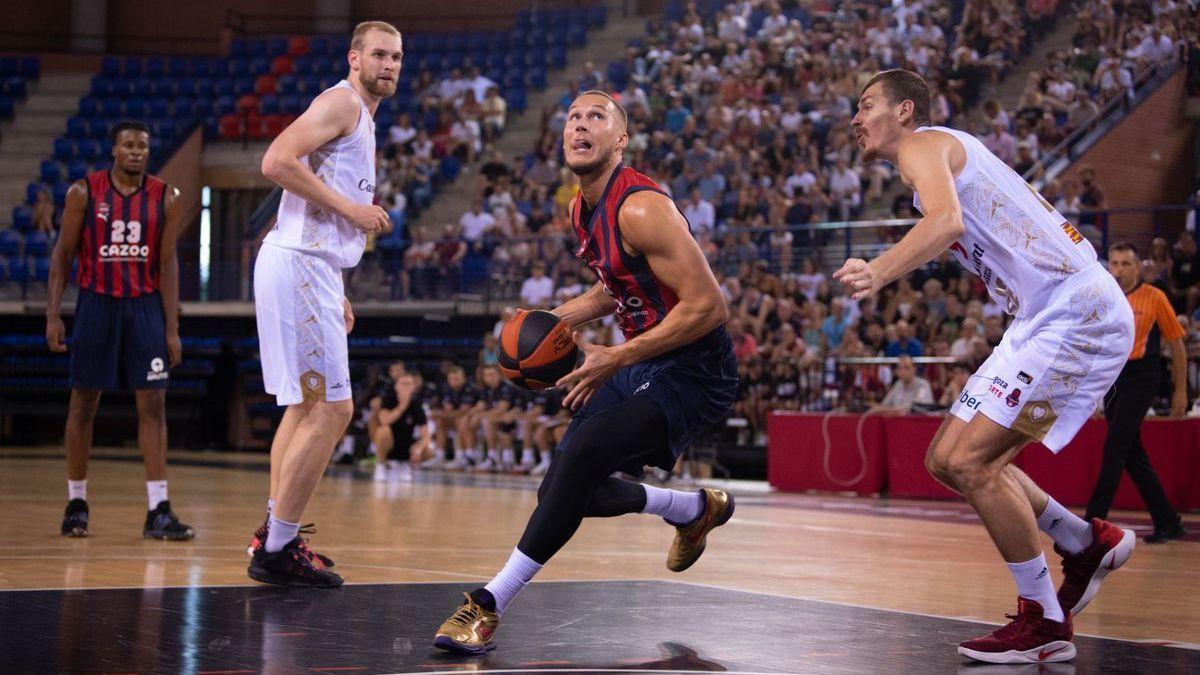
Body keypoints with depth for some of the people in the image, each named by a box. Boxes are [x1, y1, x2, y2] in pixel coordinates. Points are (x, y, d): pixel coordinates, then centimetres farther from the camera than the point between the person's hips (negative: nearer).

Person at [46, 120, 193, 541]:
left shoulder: (166, 199, 0)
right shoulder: (84, 192, -2)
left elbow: (168, 264, 2)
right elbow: (63, 255, 1)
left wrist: (172, 328, -3)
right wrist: (53, 315, -7)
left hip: (145, 306, 1)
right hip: (96, 304, -1)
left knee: (153, 405, -4)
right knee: (83, 403, 5)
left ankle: (158, 512, -5)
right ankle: (76, 503, 17)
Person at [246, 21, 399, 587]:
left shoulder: (361, 119, 24)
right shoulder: (342, 101, -7)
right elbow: (277, 162, -20)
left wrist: (336, 294, 22)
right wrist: (349, 207, -17)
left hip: (312, 270, 11)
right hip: (299, 265, -11)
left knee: (306, 405, 18)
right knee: (331, 410, -11)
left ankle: (275, 537, 26)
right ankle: (277, 551, -6)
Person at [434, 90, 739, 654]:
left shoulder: (641, 208, -22)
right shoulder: (581, 209, 6)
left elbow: (708, 306, -26)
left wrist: (615, 359, -23)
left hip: (694, 371, -10)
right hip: (642, 365, 10)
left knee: (580, 454, -28)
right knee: (570, 489, 12)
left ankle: (488, 606, -23)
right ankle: (698, 509, 37)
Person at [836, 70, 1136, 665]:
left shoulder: (923, 144, -6)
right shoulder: (949, 153, 24)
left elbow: (946, 219, -28)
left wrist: (879, 272, -44)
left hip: (1075, 314, -10)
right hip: (1045, 319, 10)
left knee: (970, 461, -15)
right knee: (947, 459, 11)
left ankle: (1045, 622, -6)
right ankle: (1088, 544, 23)